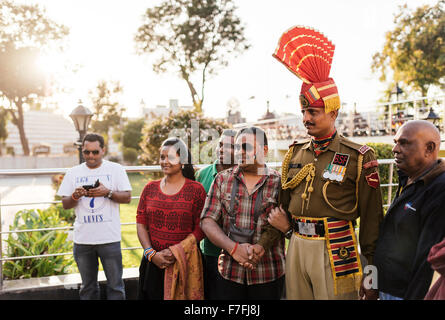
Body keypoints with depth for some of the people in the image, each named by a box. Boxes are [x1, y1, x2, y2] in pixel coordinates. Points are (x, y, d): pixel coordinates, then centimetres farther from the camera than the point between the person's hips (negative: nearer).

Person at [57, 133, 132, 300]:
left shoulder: (116, 169, 2)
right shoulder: (73, 173, 9)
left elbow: (127, 197, -2)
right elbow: (65, 204, 9)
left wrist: (107, 192, -18)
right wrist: (75, 196, -12)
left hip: (109, 237, -2)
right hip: (82, 238, 3)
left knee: (115, 285, 4)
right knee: (88, 287, 14)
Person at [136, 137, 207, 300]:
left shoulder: (196, 190, -3)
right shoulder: (150, 188, 7)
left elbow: (200, 230, -6)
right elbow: (141, 224, 5)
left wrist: (175, 251, -14)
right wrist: (151, 253, -6)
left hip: (185, 263, -3)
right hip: (153, 262, 3)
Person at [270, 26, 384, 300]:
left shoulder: (358, 157, -7)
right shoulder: (296, 153, 8)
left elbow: (372, 218, -5)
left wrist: (371, 272, -5)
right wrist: (286, 226, 2)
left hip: (336, 251, -5)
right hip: (297, 247, 5)